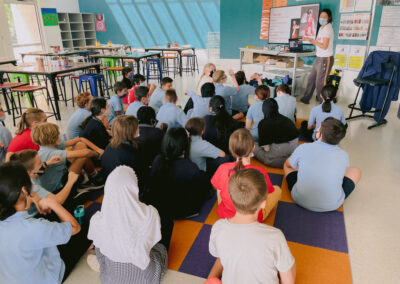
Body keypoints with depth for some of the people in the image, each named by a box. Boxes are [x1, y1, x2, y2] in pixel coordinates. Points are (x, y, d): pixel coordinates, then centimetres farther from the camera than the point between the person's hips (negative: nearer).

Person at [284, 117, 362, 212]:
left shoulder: (303, 148, -14)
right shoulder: (344, 155, -11)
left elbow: (288, 165, 6)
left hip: (301, 200, 0)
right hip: (332, 205, 1)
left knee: (287, 164, 20)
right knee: (356, 171, 19)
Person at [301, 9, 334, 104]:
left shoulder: (328, 28, -13)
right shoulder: (322, 28, 15)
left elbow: (324, 46, -19)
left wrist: (312, 40, -11)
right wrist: (309, 39, 3)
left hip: (325, 59, -9)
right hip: (319, 58, 9)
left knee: (320, 83, -7)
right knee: (311, 78, 13)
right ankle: (305, 99, 24)